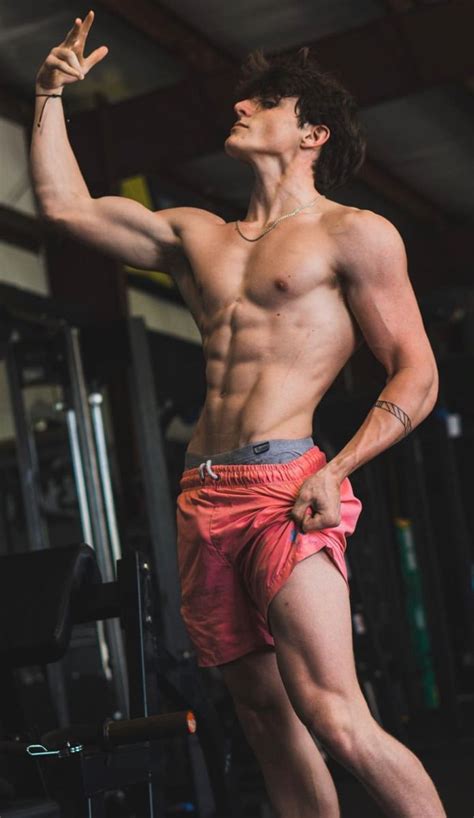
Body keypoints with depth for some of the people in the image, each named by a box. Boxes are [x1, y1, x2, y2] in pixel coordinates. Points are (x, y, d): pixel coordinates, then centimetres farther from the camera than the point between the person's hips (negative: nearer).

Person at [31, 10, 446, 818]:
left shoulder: (355, 234, 3)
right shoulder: (195, 236, 21)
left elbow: (417, 376, -2)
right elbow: (64, 205, 22)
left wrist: (336, 472, -15)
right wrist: (51, 92, 20)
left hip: (283, 486, -6)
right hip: (203, 497, 6)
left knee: (335, 722, -19)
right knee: (265, 716, 7)